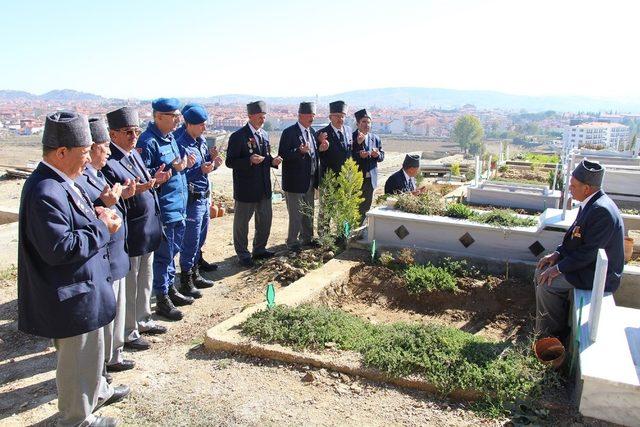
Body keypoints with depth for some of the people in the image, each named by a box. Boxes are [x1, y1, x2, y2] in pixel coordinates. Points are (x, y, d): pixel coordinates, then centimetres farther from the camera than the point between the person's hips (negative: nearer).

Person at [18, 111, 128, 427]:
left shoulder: (58, 183, 4)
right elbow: (58, 248, -32)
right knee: (78, 359, 11)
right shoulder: (46, 192, -28)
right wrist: (102, 228, -22)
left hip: (83, 286, 10)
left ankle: (97, 391, 51)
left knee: (90, 348, 29)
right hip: (71, 298, -10)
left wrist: (95, 216, 0)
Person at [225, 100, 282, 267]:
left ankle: (260, 249, 34)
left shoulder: (264, 135, 10)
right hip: (246, 189, -7)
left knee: (265, 220, 16)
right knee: (242, 222, 7)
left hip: (264, 188, 7)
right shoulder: (238, 136, -13)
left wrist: (273, 161, -2)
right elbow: (230, 162, -14)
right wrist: (249, 160, -27)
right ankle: (242, 254, 22)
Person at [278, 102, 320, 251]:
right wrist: (299, 151, -28)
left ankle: (307, 238, 30)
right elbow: (283, 155, -17)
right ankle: (292, 241, 13)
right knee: (296, 214, 0)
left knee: (308, 212, 16)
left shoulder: (312, 132, 11)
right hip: (295, 180, -7)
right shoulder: (289, 132, -11)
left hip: (310, 179, 7)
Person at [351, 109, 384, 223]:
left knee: (365, 208, 14)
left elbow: (382, 156, 12)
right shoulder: (351, 138, -8)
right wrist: (359, 155, -27)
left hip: (370, 179, 6)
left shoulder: (376, 138, 10)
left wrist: (377, 155, -9)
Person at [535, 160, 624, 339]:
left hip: (600, 273, -10)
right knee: (542, 271, 7)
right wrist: (558, 253, 1)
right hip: (588, 261, 10)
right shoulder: (591, 202, 2)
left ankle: (557, 331, 4)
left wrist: (559, 268, -20)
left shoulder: (602, 211, -28)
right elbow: (574, 234, 13)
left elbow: (589, 252, -27)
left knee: (546, 285, -18)